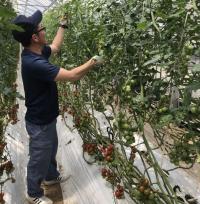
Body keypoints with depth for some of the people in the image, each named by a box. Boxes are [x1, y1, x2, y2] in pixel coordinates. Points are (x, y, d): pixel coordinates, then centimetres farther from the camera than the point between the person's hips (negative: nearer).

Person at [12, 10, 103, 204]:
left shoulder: (36, 51, -4)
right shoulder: (34, 63, -34)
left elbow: (55, 47, 19)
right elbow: (72, 75, -31)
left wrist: (63, 26, 23)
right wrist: (92, 62, -17)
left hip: (47, 117, 9)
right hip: (39, 122, -9)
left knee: (51, 150, 29)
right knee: (39, 159, 12)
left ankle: (51, 176, 53)